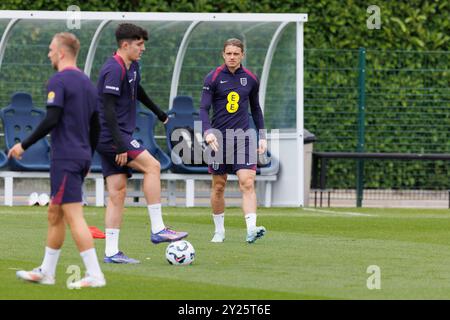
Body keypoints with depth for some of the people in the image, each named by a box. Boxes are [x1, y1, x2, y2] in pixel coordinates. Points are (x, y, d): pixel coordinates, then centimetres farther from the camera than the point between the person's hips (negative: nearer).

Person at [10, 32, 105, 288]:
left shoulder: (59, 81, -11)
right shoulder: (87, 83, 14)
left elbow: (51, 120, -20)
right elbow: (96, 127, 18)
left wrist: (24, 145, -12)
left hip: (65, 159, -9)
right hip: (82, 157, 9)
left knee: (74, 216, -10)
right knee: (54, 214, 16)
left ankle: (95, 274, -14)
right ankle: (46, 272, 21)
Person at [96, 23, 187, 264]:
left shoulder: (132, 67, 14)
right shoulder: (114, 70, -16)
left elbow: (137, 92, 35)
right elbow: (108, 110, -22)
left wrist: (159, 113, 48)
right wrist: (120, 144, -27)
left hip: (115, 138, 10)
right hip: (111, 136, -10)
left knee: (117, 193, 6)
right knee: (151, 166, -15)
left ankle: (111, 252, 4)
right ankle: (157, 229, -13)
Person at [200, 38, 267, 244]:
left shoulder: (250, 79, 7)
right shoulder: (213, 78, -3)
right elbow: (203, 109, -8)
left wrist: (262, 137, 15)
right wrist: (207, 132, -24)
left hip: (243, 136, 1)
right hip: (219, 138, -1)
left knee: (247, 182, -14)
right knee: (218, 186, 5)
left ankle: (251, 229, -24)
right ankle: (219, 231, 20)